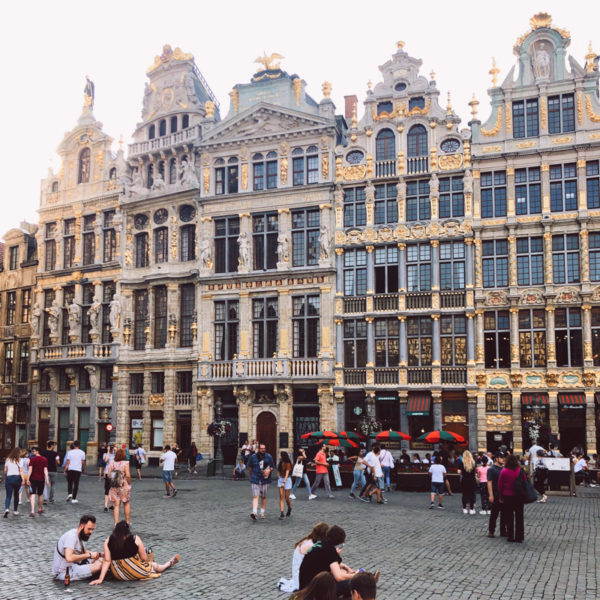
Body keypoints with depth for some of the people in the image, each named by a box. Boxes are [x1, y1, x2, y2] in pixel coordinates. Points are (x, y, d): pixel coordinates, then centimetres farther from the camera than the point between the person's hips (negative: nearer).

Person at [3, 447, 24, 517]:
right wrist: (23, 479, -6)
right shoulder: (19, 460, -5)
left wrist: (5, 478, 18)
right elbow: (21, 471, -9)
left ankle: (7, 509, -22)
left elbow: (5, 470, 6)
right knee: (16, 494, 15)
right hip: (17, 477, -1)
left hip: (8, 478, 1)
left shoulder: (8, 459, 3)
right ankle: (15, 510, 21)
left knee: (8, 495, 0)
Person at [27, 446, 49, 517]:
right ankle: (40, 509, 34)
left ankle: (32, 511, -17)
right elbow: (45, 470, 0)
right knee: (40, 494, 18)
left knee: (33, 494, -5)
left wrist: (28, 479, -8)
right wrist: (47, 480, 0)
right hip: (41, 479, 3)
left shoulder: (32, 459, -5)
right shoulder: (44, 459, 3)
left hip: (33, 479, -3)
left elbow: (30, 469, -10)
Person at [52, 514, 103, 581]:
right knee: (98, 565, -23)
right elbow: (69, 558, -35)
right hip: (64, 573, -10)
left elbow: (84, 551, 18)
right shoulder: (71, 536, -22)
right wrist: (89, 555, -25)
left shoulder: (78, 535, 8)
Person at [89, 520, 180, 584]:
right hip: (136, 574, -2)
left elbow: (107, 561, -11)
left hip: (118, 575, 2)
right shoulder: (135, 539, -12)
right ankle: (170, 563, 58)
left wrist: (100, 579, -10)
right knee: (154, 565, 30)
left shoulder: (108, 541, -6)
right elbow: (144, 559, -6)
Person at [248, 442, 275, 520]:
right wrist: (251, 476, 16)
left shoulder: (269, 457, -1)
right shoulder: (253, 457, -2)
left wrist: (269, 470, -14)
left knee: (263, 497, 11)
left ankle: (262, 513, 24)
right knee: (255, 496, -12)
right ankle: (254, 512, -20)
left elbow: (273, 467, 7)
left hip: (265, 480, 1)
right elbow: (250, 467, 12)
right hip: (255, 480, -1)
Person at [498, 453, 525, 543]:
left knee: (509, 517, 9)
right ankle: (519, 536, 14)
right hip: (519, 497, 1)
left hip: (507, 496, -1)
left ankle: (511, 536, 12)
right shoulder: (520, 471, -8)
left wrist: (501, 497, 7)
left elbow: (500, 485, -4)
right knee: (519, 517, 11)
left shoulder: (504, 471, -9)